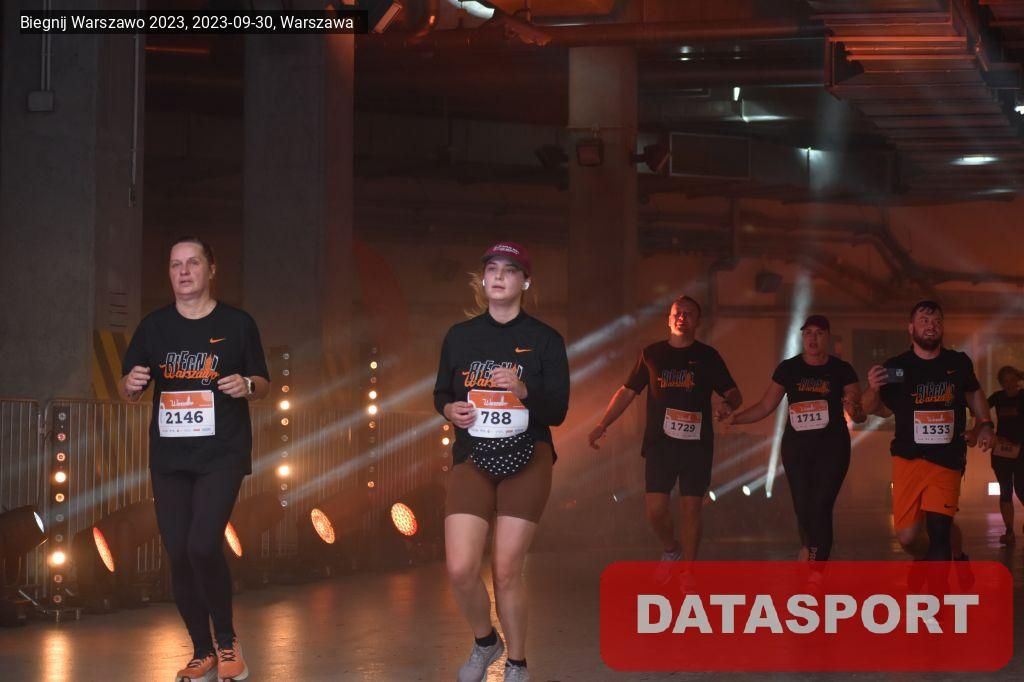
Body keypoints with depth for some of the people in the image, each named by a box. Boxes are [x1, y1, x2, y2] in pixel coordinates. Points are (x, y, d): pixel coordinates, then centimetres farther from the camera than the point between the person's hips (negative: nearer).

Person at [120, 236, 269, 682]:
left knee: (203, 545, -20)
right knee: (178, 556, 3)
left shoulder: (237, 324, 2)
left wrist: (247, 386, -15)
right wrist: (131, 384, -12)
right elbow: (127, 391, 11)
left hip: (222, 456, -4)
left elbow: (263, 385, 7)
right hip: (168, 459, 4)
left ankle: (226, 640, 2)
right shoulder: (154, 326, 8)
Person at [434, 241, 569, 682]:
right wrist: (450, 410, -7)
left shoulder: (545, 340, 0)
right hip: (472, 459, 2)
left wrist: (524, 390, -22)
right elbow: (441, 394, 16)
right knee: (461, 570, -11)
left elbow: (558, 412, -4)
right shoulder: (459, 336, 6)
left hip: (527, 460, -2)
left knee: (507, 572, -3)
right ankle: (484, 642, 19)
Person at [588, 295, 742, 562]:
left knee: (690, 508, -1)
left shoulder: (708, 356, 6)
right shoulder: (651, 354, 9)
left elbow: (733, 393, 7)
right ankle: (670, 549, 23)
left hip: (696, 443, -1)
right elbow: (627, 392, 12)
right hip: (659, 442, 1)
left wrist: (728, 405, -18)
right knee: (655, 508, -7)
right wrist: (603, 425, 3)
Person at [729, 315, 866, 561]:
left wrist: (855, 411, -25)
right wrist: (735, 418, -8)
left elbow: (861, 415, -2)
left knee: (820, 508, -12)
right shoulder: (788, 368, 3)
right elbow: (765, 406, 4)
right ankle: (811, 549, 35)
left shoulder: (842, 370, 0)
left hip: (832, 448, -2)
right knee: (802, 507, 6)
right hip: (796, 447, 2)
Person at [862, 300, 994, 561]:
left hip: (947, 458, 0)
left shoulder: (959, 363, 3)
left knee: (939, 528, -17)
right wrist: (873, 390, -17)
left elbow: (974, 393, 23)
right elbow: (874, 408, 5)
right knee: (907, 536, 0)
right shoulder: (897, 366, -2)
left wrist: (984, 424, 9)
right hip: (908, 457, 0)